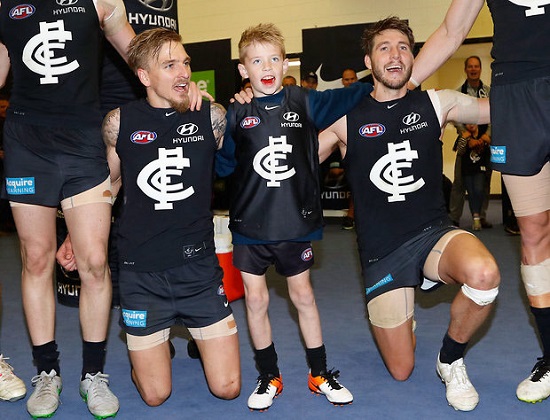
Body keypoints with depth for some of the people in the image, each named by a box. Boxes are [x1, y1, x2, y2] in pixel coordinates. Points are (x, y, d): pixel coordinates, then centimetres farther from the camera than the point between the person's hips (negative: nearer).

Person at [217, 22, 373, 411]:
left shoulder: (305, 102, 0)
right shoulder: (236, 115, -1)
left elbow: (348, 97, 6)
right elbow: (222, 164, 5)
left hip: (296, 220, 0)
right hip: (250, 224, 0)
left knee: (303, 295, 13)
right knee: (256, 299, 7)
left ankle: (320, 374, 29)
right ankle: (269, 377, 27)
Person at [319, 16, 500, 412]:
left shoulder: (437, 103, 1)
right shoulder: (347, 118, -1)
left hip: (433, 231, 1)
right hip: (381, 250, 0)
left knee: (484, 274, -37)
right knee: (401, 371, 6)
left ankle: (451, 359, -5)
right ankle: (401, 307, 41)